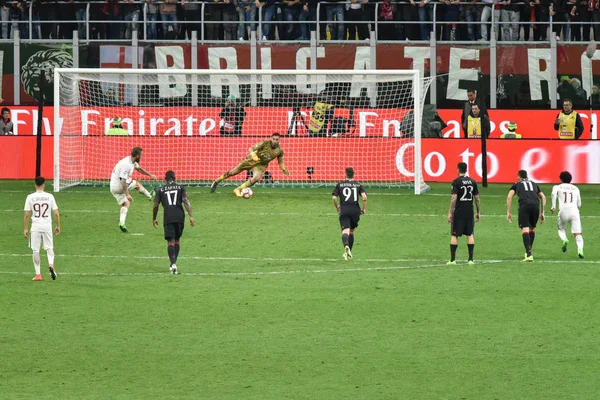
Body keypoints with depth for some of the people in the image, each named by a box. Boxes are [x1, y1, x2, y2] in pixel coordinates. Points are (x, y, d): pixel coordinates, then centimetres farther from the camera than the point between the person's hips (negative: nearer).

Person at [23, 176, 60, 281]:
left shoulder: (30, 197, -4)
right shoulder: (49, 197, -2)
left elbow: (27, 215, -4)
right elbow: (56, 214, -2)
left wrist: (26, 228, 4)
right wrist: (58, 226, 10)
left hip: (35, 226, -1)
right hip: (47, 225, 1)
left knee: (35, 250, 7)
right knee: (49, 248, 13)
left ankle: (38, 274, 5)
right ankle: (51, 264, -15)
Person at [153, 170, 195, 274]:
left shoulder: (160, 190, 10)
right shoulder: (180, 188, 11)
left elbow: (156, 205, 7)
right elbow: (186, 201, -2)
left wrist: (154, 219, 20)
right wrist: (191, 216, -6)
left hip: (168, 218, -1)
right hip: (179, 216, 1)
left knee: (171, 241, -6)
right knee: (177, 240, 17)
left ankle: (173, 263, -24)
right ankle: (173, 263, 19)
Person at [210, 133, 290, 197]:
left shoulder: (280, 150, -13)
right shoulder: (265, 143, -23)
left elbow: (280, 161, 5)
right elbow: (251, 149, -20)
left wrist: (283, 169, -13)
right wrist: (253, 154, -42)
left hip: (261, 165, 2)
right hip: (252, 160, -2)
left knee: (256, 178, -27)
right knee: (234, 172, 6)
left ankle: (238, 190, -9)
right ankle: (217, 181, 29)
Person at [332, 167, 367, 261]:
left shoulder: (340, 185, 6)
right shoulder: (358, 185, 7)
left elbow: (334, 198, -2)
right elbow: (364, 197, -7)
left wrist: (337, 207, 16)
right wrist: (364, 209, 6)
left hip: (344, 211, -2)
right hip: (355, 210, 2)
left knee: (345, 231, -13)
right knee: (351, 231, 20)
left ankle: (346, 246, -43)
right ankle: (349, 253, 27)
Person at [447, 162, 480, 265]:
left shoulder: (456, 182, -8)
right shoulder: (472, 182, 5)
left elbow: (454, 198, -13)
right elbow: (477, 198, 7)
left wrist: (450, 213, -9)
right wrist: (479, 212, 15)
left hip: (458, 213, -4)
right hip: (470, 213, 4)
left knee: (454, 235, 3)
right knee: (470, 235, 8)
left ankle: (453, 259, 2)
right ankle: (471, 259, 4)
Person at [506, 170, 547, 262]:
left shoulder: (517, 184, 23)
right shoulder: (534, 184, 32)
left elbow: (509, 197, 8)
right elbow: (543, 197, 26)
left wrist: (508, 212, 9)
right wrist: (542, 212, 27)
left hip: (524, 205, -3)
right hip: (535, 205, 3)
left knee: (525, 229, -7)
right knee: (532, 228, 21)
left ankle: (529, 254, -21)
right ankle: (529, 251, 27)